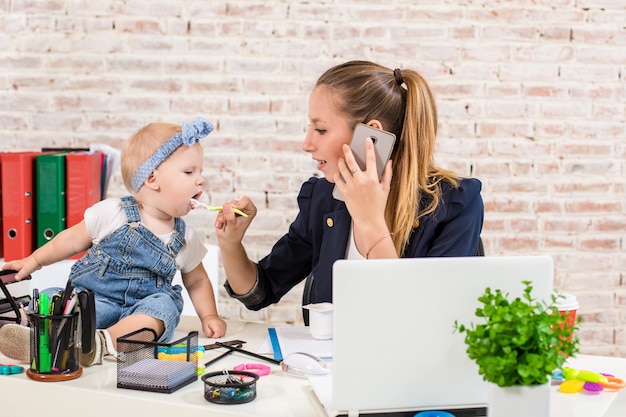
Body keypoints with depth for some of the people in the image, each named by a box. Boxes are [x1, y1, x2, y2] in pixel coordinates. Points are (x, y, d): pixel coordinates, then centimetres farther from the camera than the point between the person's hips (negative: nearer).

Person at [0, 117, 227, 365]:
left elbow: (197, 281, 17)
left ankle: (104, 341, -50)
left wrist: (209, 316, 4)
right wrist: (35, 260, 9)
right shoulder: (112, 213, -4)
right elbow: (73, 240, 10)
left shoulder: (185, 240, 5)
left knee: (164, 306, -32)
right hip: (95, 296, -1)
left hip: (145, 306, 1)